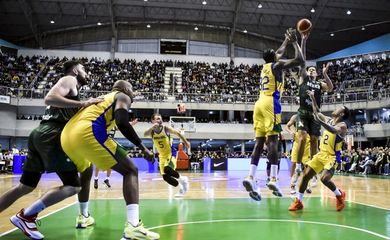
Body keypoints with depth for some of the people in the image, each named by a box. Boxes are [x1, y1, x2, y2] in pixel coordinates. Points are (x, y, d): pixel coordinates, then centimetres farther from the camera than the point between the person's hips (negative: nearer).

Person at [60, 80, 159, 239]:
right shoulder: (123, 97, 15)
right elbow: (122, 123, -5)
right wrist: (143, 148, -1)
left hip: (67, 135, 8)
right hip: (87, 132, -8)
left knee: (85, 172, 36)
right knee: (131, 171, -2)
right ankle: (133, 226, -19)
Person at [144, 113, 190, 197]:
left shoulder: (166, 129, -14)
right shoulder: (152, 131, -7)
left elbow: (178, 133, 2)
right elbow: (145, 134, -31)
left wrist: (186, 142, 10)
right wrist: (153, 126, -46)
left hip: (171, 153, -5)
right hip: (162, 155, 5)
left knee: (167, 169, -31)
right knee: (165, 177, -3)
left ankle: (182, 179, -5)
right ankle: (181, 186, 18)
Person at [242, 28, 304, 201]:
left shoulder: (265, 66, 26)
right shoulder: (277, 65, 5)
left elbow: (279, 53, 45)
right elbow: (300, 60, -4)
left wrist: (287, 40, 54)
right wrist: (294, 42, 8)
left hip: (259, 104, 7)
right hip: (270, 103, -7)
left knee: (259, 142, 0)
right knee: (272, 140, -12)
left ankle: (250, 178, -13)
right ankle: (273, 180, -19)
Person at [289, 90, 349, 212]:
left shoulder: (342, 125, -12)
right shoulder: (328, 120, 10)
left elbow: (334, 130, -36)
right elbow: (317, 113, 26)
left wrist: (320, 121, -48)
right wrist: (313, 99, 21)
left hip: (332, 156, -7)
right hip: (321, 153, 7)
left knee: (324, 178, -25)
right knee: (306, 175, -2)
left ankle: (340, 195, 5)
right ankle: (298, 202, 5)